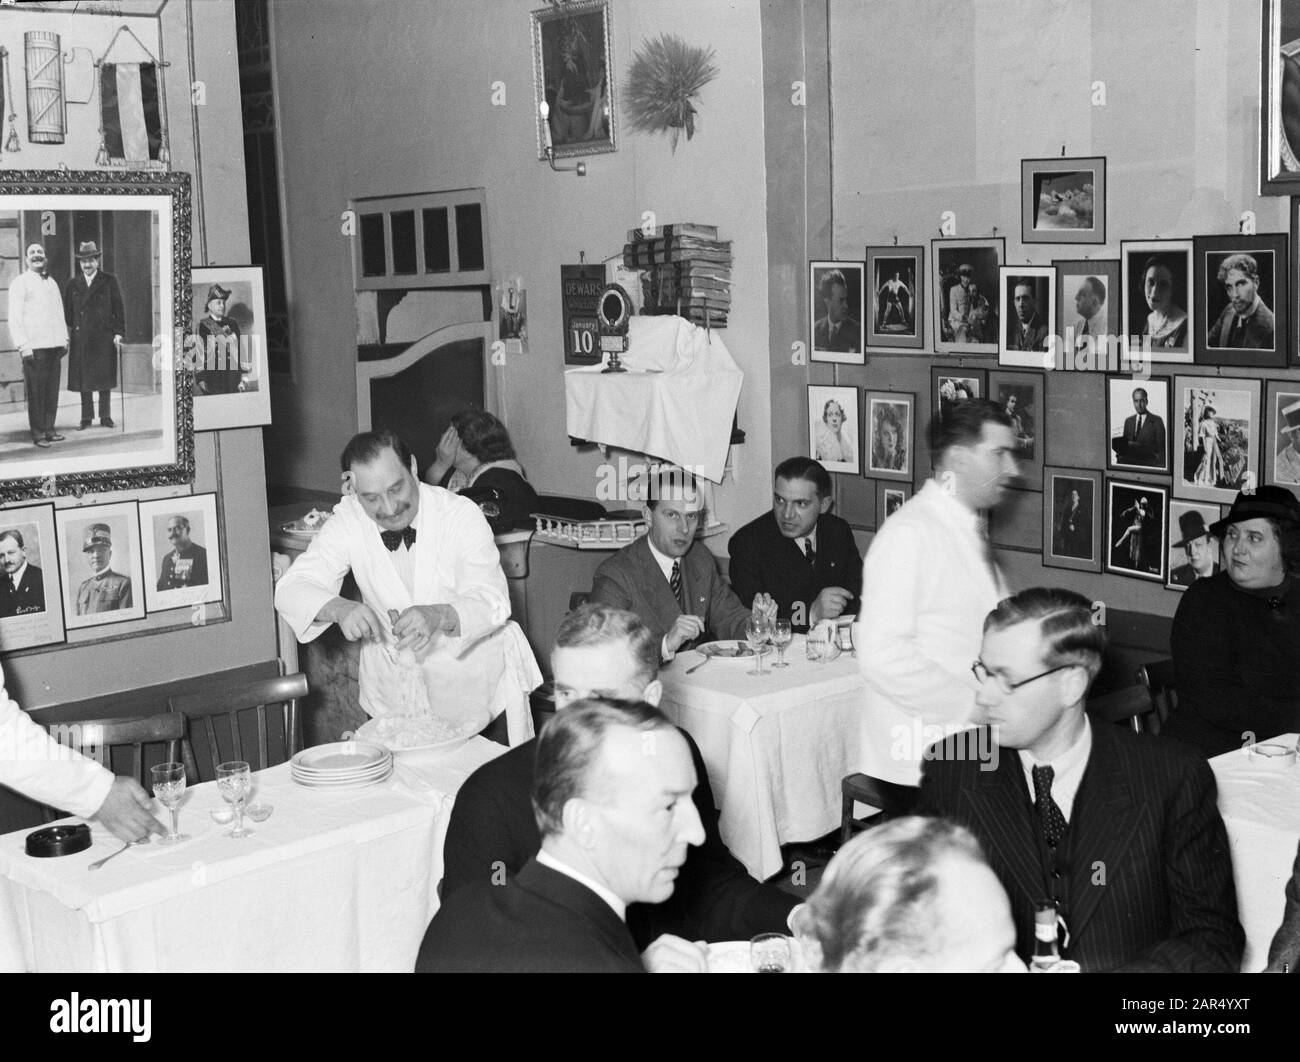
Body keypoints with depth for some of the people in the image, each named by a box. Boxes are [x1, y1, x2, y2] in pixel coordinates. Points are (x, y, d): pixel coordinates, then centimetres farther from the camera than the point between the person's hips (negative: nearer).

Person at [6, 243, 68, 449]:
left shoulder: (52, 282, 19)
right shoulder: (19, 283, 0)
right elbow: (14, 317, -5)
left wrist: (64, 339, 15)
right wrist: (23, 345, -12)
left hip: (54, 345, 6)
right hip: (33, 347, -6)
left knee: (52, 389, 5)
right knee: (36, 391, -5)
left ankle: (49, 428, 13)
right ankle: (38, 433, -1)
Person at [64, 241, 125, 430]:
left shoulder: (109, 281, 4)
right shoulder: (73, 284, 10)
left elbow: (119, 308, 2)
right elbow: (68, 311, 10)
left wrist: (118, 333, -5)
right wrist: (67, 335, 3)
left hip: (104, 337, -2)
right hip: (81, 338, 2)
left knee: (105, 378, 2)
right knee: (83, 379, 3)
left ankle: (105, 416, 11)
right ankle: (86, 418, 10)